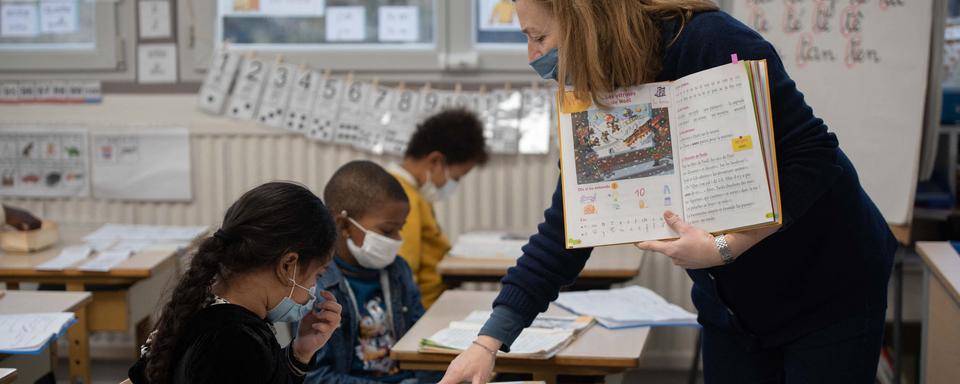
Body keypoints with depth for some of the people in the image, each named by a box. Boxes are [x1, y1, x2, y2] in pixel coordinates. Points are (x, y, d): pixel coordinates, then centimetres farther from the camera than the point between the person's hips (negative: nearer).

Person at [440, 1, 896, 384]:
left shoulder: (711, 43, -24)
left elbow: (814, 156, -24)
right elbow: (563, 229, -1)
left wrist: (724, 247, -30)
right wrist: (490, 341, -7)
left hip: (830, 286, -6)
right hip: (730, 306, 6)